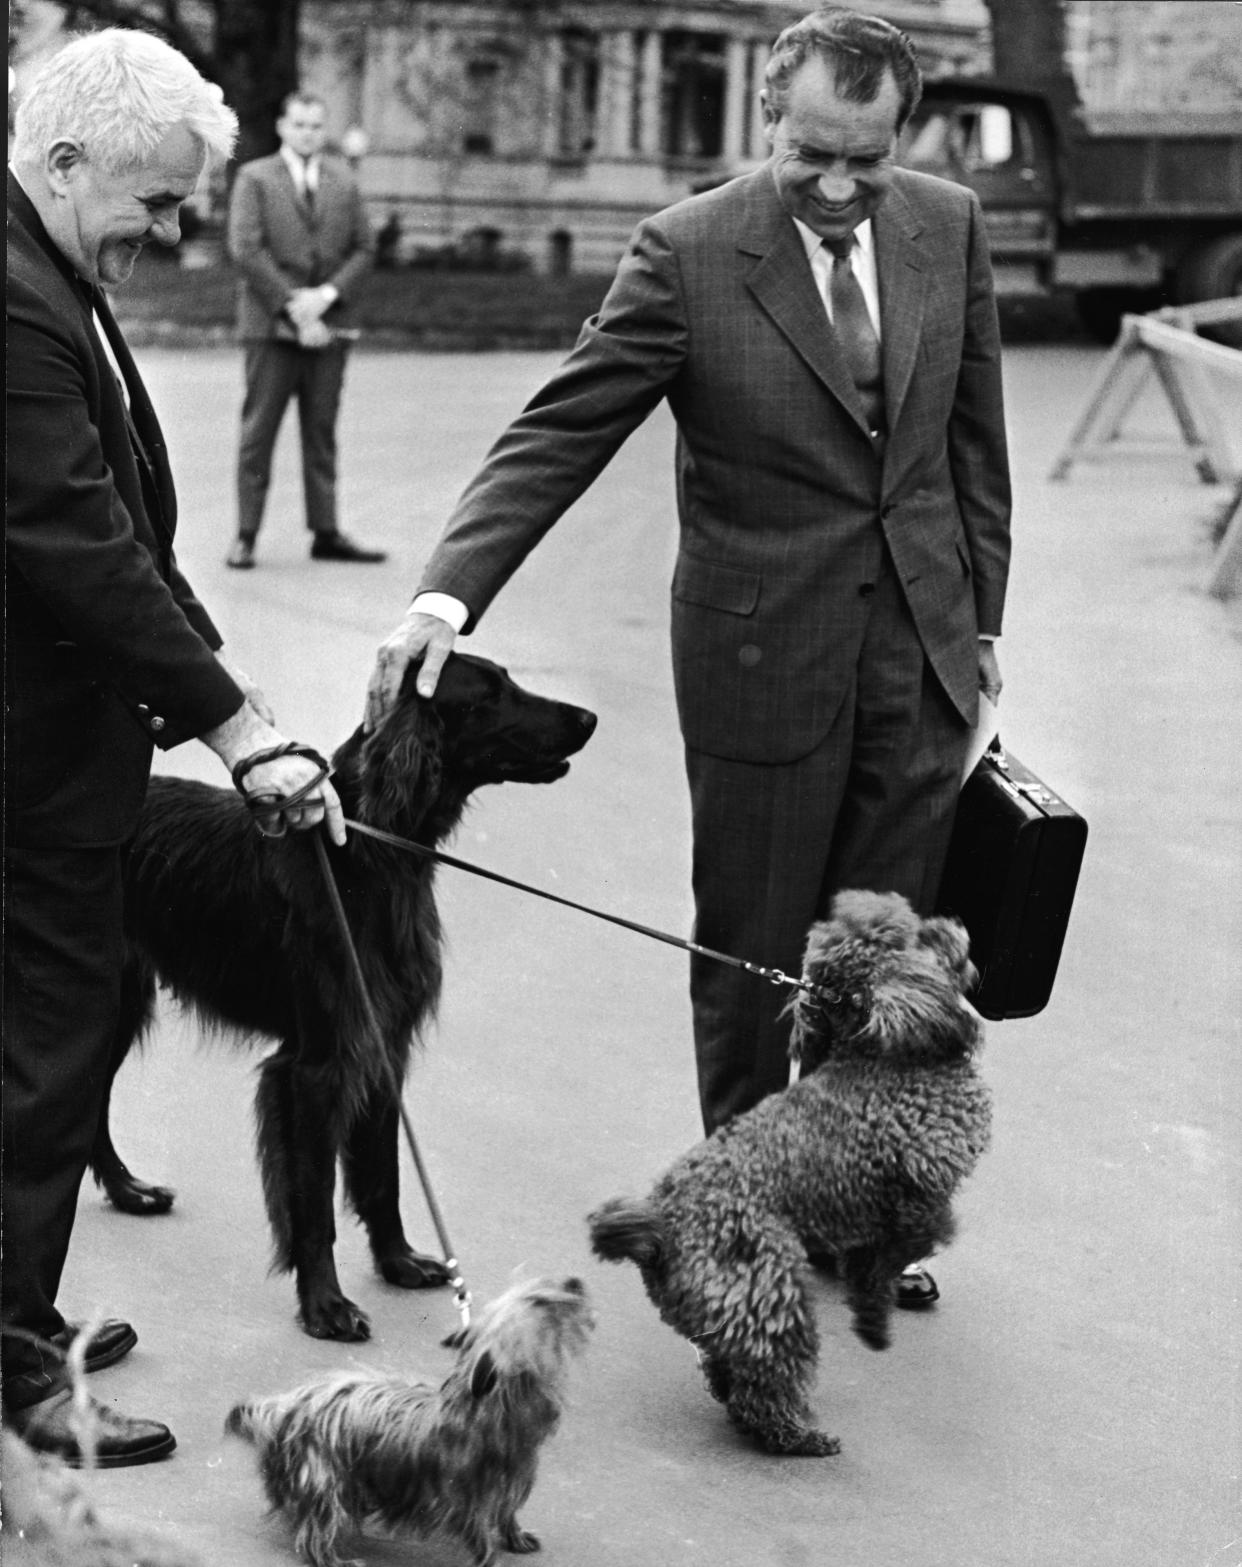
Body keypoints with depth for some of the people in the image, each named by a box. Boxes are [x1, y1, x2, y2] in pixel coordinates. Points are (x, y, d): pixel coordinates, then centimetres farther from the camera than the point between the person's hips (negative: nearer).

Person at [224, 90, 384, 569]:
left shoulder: (343, 182, 14)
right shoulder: (254, 179, 3)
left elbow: (364, 249, 10)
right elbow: (245, 250, -7)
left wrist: (326, 295, -7)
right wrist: (293, 306, -13)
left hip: (328, 323, 3)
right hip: (272, 324, -3)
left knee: (321, 431, 6)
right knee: (258, 430, -3)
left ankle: (325, 532, 9)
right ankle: (246, 535, -1)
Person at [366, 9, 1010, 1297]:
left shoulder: (949, 226, 0)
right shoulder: (689, 251, -13)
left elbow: (972, 431, 10)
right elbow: (557, 434, -16)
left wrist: (980, 612, 12)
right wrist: (447, 595, -29)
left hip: (921, 655, 3)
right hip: (764, 659, -3)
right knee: (748, 956, 9)